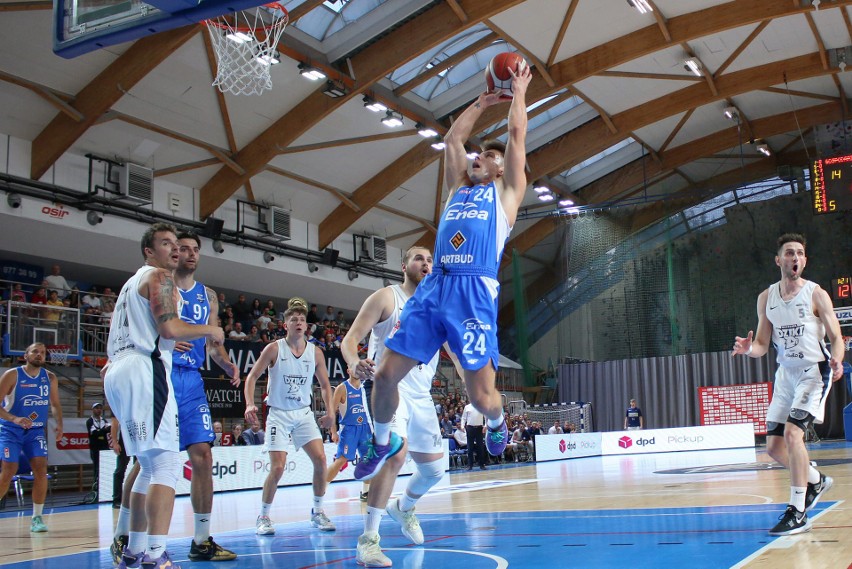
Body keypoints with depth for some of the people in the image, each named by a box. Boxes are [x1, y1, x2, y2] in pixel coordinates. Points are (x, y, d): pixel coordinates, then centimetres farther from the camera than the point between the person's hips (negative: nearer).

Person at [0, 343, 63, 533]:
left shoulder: (50, 378, 2)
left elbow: (55, 404, 11)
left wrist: (59, 424, -6)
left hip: (36, 431, 3)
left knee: (41, 470, -10)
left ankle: (37, 517, -1)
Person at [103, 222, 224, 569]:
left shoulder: (132, 282, 28)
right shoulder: (159, 277, -1)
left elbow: (115, 343, 29)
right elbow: (170, 327, -16)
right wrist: (209, 330, -1)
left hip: (118, 372, 10)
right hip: (145, 371, -10)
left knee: (149, 466, 17)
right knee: (165, 464, -15)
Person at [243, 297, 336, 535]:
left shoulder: (315, 352, 3)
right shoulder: (274, 349, -6)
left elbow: (325, 384, 13)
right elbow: (252, 376, -3)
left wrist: (329, 412, 1)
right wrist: (250, 404, -18)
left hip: (304, 413, 3)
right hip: (279, 414, -3)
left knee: (320, 459, -10)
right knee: (277, 468, -11)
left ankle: (318, 512, 8)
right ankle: (263, 516, 8)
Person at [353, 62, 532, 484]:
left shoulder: (507, 191, 15)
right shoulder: (460, 186, 27)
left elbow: (517, 134, 15)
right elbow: (452, 138, 32)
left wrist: (519, 93, 27)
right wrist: (482, 103, 40)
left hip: (475, 292, -4)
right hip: (434, 289, 5)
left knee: (481, 394, -8)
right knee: (386, 374, -4)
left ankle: (497, 423, 28)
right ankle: (383, 442, 22)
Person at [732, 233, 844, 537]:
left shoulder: (816, 294, -7)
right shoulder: (766, 298, 5)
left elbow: (837, 337, -7)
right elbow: (763, 345, 7)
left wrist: (837, 361, -28)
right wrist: (748, 349, -17)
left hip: (814, 372, -6)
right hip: (786, 374, 6)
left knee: (792, 433, -23)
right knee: (774, 446, 5)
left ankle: (798, 512, -15)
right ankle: (816, 480, 35)